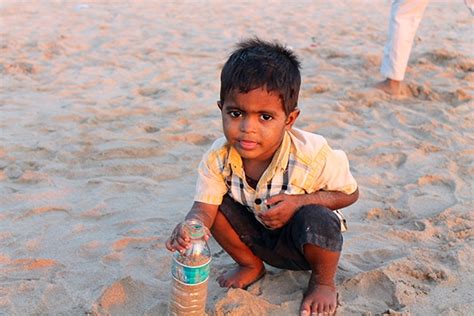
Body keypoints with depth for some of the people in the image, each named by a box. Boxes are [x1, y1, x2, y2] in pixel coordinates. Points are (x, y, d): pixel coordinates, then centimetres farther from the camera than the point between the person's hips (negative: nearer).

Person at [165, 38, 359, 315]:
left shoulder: (311, 155, -31)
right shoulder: (218, 158, -22)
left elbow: (350, 193, -16)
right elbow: (204, 208, -22)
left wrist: (299, 201, -32)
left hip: (304, 240, -3)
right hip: (258, 237, 4)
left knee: (315, 219, -36)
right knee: (220, 206, -19)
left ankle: (324, 282, 0)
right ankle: (251, 265, 10)